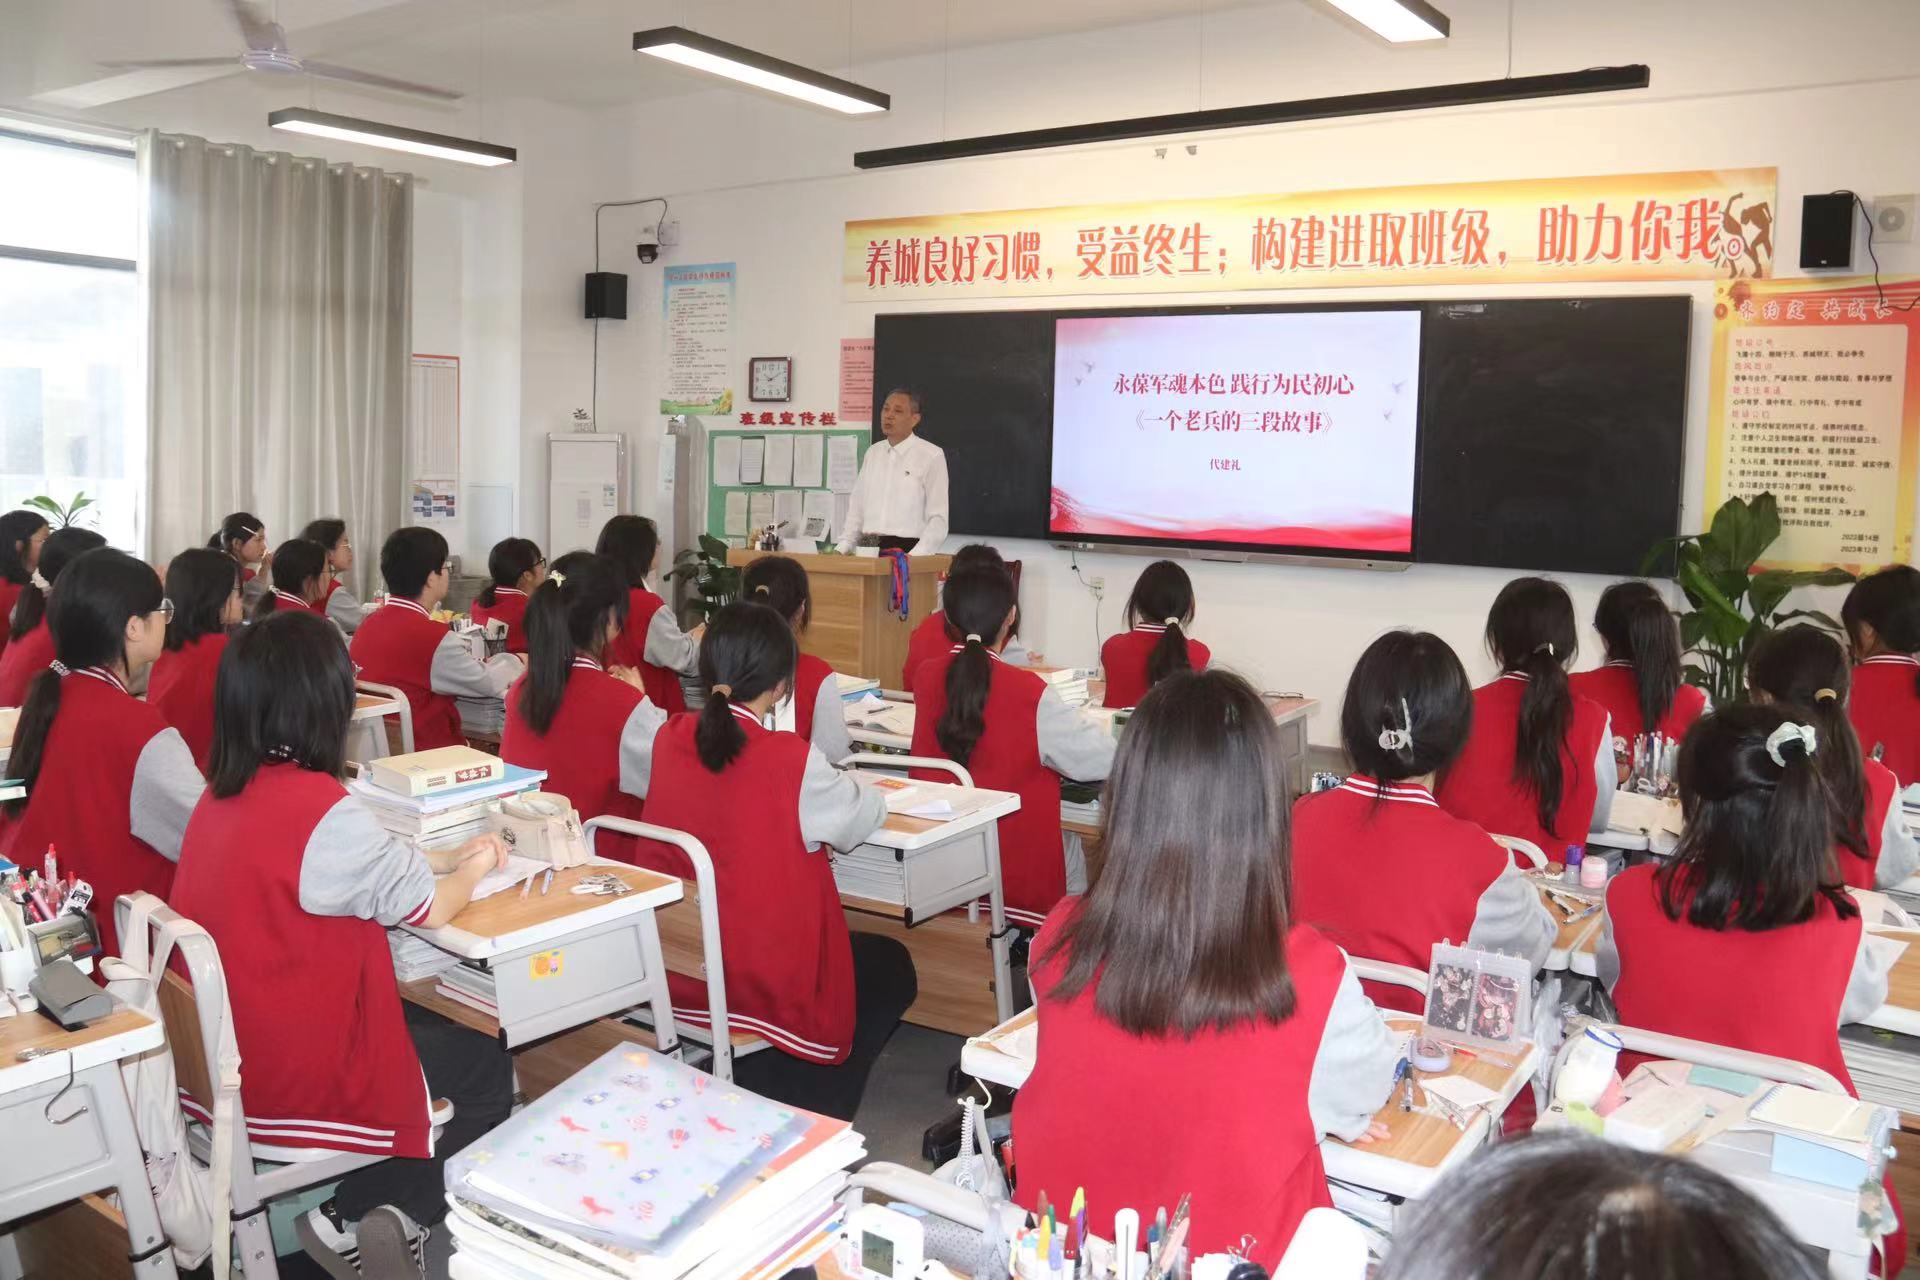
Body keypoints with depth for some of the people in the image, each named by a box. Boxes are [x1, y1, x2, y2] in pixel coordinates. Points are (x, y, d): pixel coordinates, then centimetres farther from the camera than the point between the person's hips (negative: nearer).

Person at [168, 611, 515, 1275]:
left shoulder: (223, 793, 0)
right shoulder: (323, 809, -26)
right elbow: (431, 908, -12)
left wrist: (452, 855, 13)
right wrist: (476, 868, 8)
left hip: (219, 1060, 8)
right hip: (292, 1078, -8)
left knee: (439, 1023, 24)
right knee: (489, 1065, 13)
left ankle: (372, 1217, 24)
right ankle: (353, 1217, 15)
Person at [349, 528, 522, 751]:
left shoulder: (368, 625, 5)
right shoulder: (434, 637, -19)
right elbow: (489, 683, -5)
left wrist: (481, 664, 14)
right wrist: (513, 662, 14)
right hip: (427, 753, -8)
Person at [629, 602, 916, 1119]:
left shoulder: (669, 740, -5)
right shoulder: (790, 760, -20)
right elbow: (864, 816, -4)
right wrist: (852, 790, 18)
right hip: (764, 987, -6)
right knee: (892, 966, 23)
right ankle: (809, 1118, 21)